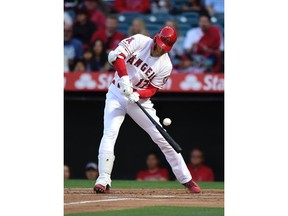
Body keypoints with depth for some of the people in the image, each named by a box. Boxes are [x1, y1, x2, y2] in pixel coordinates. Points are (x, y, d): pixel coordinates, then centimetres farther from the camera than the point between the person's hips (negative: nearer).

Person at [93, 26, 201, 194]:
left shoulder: (165, 65, -10)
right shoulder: (139, 41, -13)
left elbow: (152, 89, -8)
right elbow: (116, 55, -24)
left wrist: (137, 95, -28)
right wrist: (124, 78, -36)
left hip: (140, 99, 1)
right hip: (117, 94, -1)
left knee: (162, 137, -2)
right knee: (110, 133, -17)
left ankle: (186, 179, 7)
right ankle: (103, 180, -15)